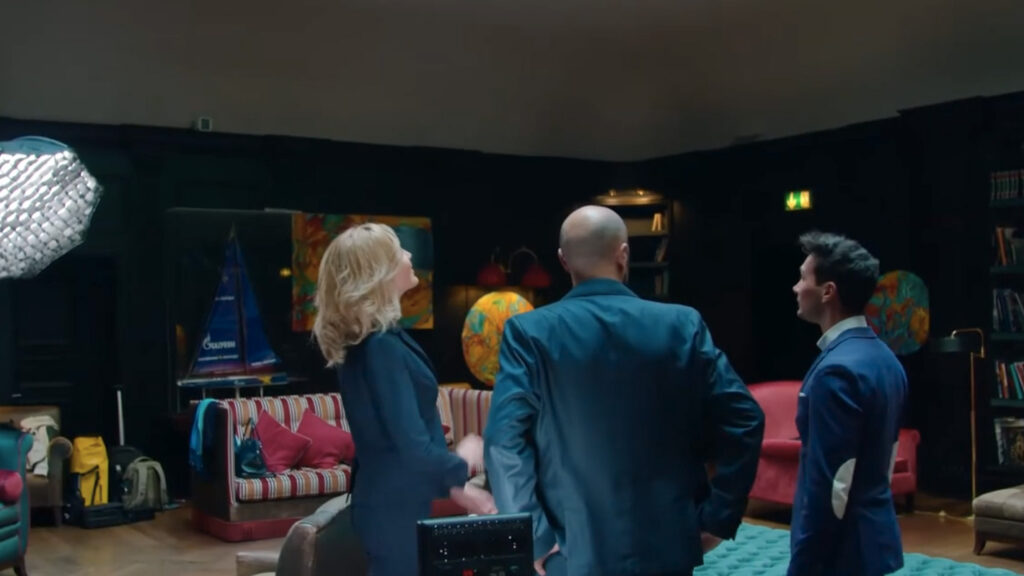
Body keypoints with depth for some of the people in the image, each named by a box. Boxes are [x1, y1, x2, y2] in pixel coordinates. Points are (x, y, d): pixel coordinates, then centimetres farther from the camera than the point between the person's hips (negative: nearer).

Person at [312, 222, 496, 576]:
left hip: (387, 500, 9)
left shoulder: (365, 339, 7)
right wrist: (462, 464, -6)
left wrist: (455, 487, 11)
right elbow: (414, 448, -25)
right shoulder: (382, 345, -21)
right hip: (396, 508, -9)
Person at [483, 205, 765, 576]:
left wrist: (531, 539, -9)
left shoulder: (529, 332, -8)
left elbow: (504, 439, -16)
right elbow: (744, 421, -6)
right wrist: (717, 518, 2)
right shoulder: (682, 325, -4)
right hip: (665, 545, 1)